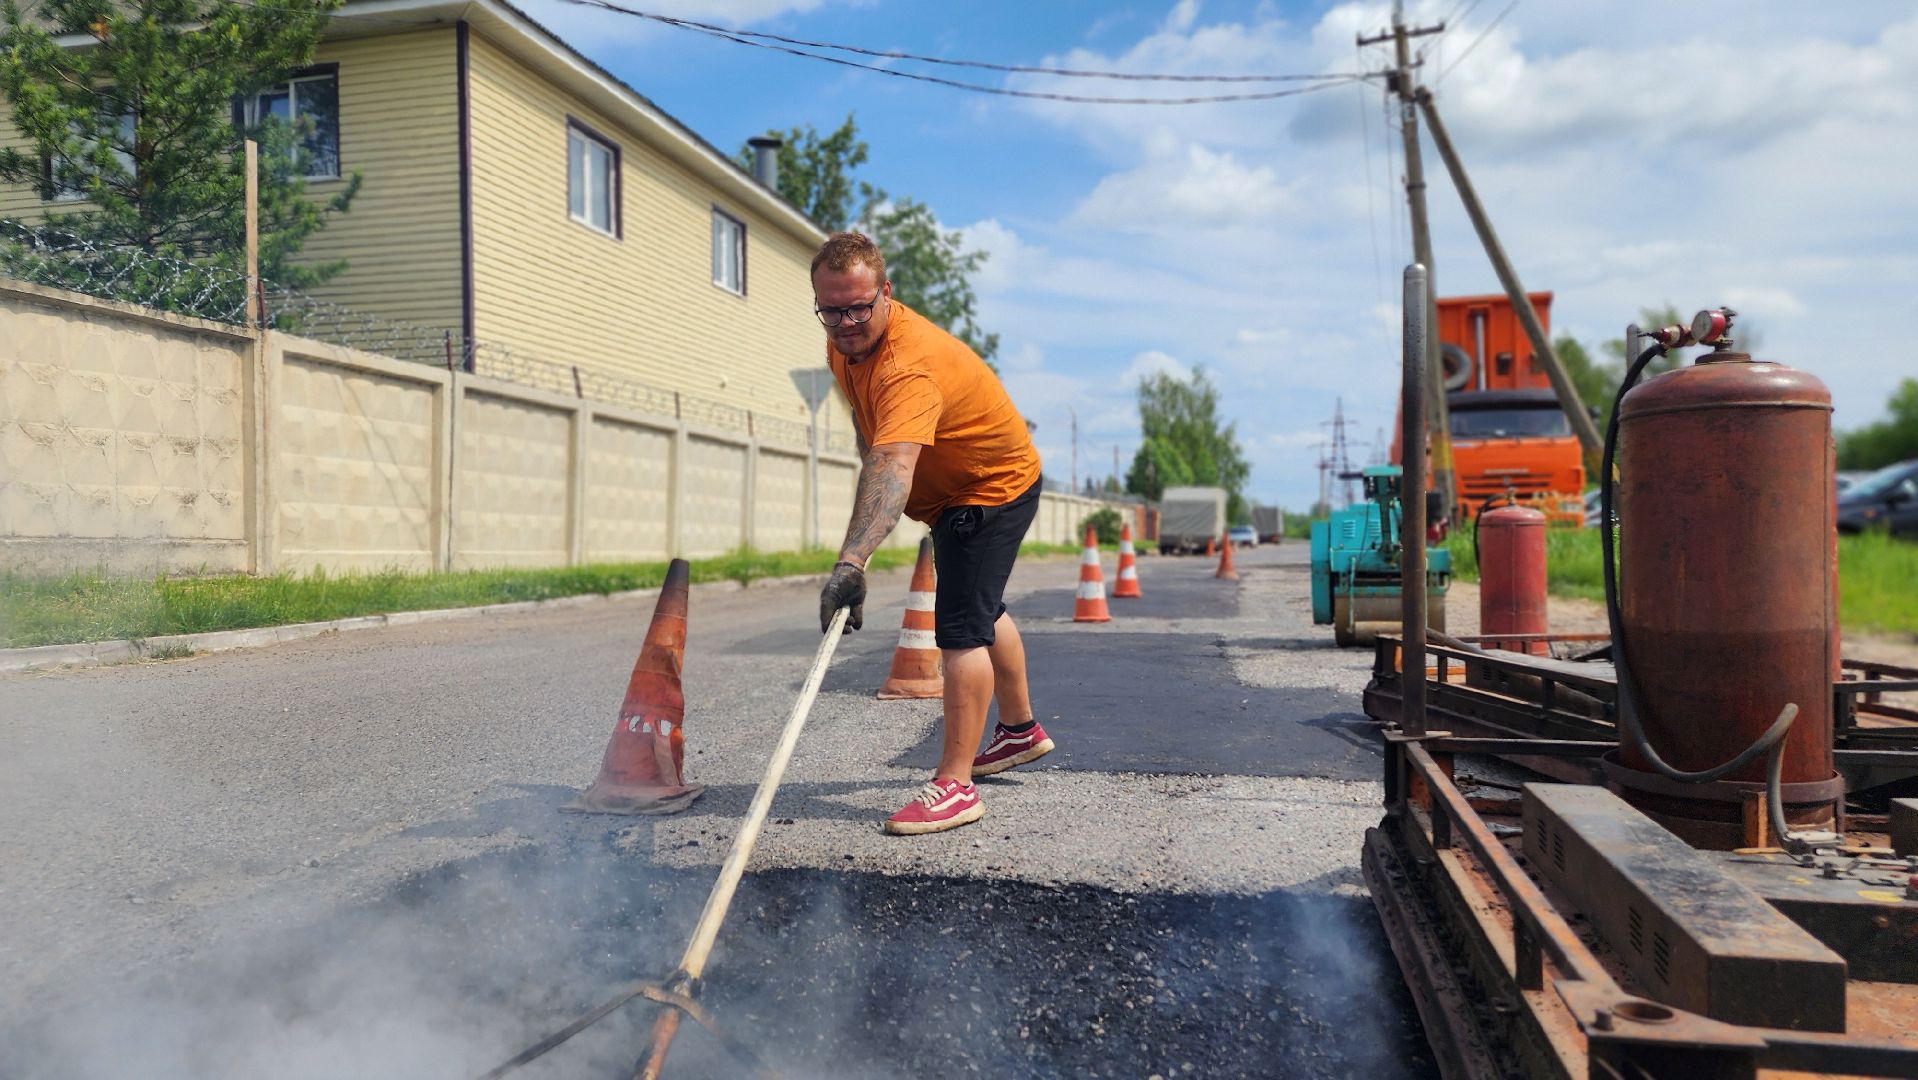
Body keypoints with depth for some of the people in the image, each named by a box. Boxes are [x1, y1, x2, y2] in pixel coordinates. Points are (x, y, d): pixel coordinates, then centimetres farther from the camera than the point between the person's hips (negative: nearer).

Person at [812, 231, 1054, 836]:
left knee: (961, 627, -19)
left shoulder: (909, 366, -39)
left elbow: (894, 469, -54)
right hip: (952, 488, 10)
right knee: (982, 610, 23)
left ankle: (955, 785, -15)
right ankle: (1021, 730, 43)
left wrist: (852, 562, -65)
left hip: (994, 486, -10)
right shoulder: (845, 340, -8)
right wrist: (874, 474, 2)